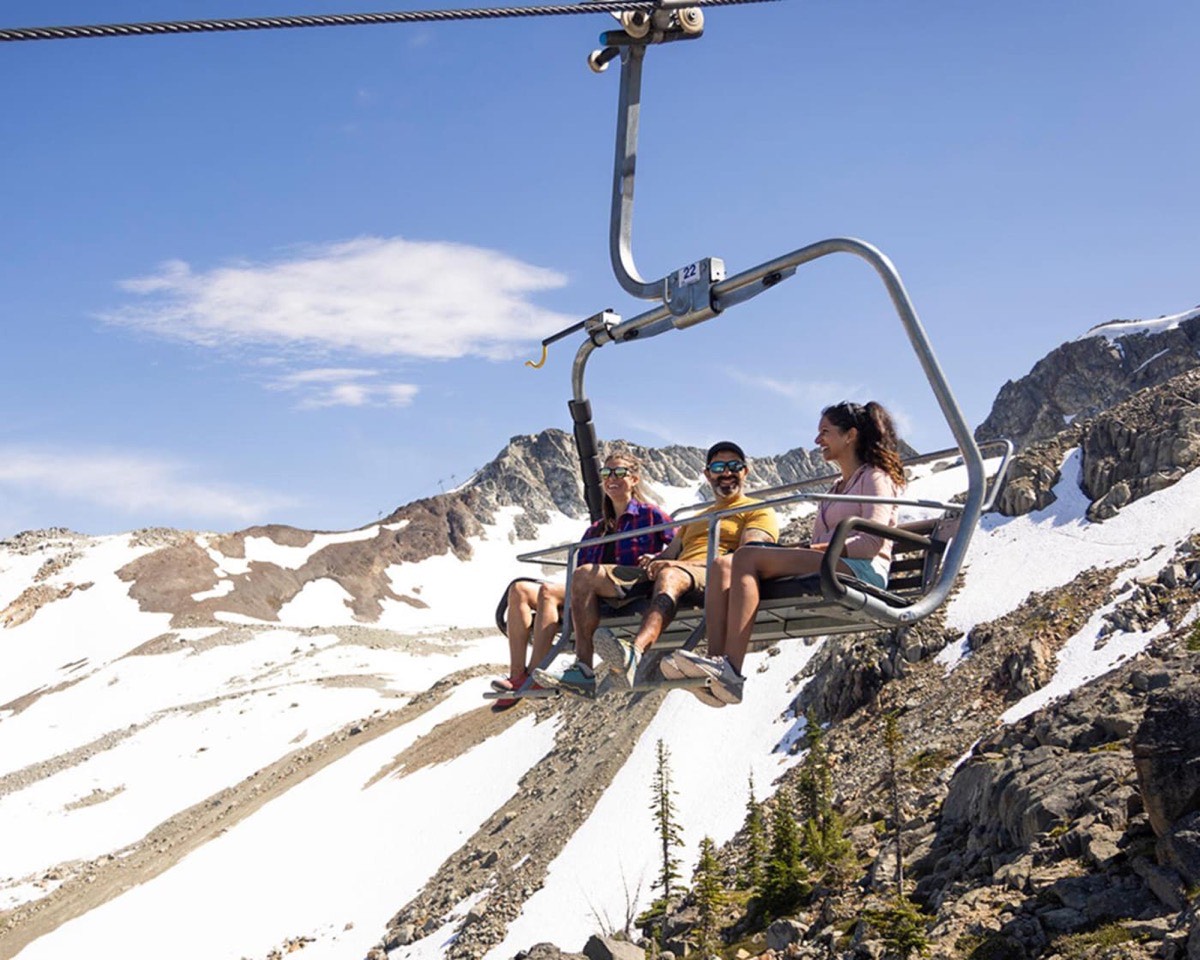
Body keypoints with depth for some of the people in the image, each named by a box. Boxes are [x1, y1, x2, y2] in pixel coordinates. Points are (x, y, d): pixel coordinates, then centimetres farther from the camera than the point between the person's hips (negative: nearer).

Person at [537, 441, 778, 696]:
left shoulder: (758, 511, 15)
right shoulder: (697, 519, 39)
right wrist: (654, 560, -2)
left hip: (713, 577, -7)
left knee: (670, 575, -43)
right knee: (585, 575, -7)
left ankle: (634, 655, -70)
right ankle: (583, 670, -25)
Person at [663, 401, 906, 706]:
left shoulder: (875, 479, 8)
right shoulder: (836, 489, 34)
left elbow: (874, 542, -8)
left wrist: (822, 548, -14)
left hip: (861, 570, -8)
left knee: (749, 557, -28)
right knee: (723, 565, -15)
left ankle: (730, 670, -42)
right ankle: (716, 663, -37)